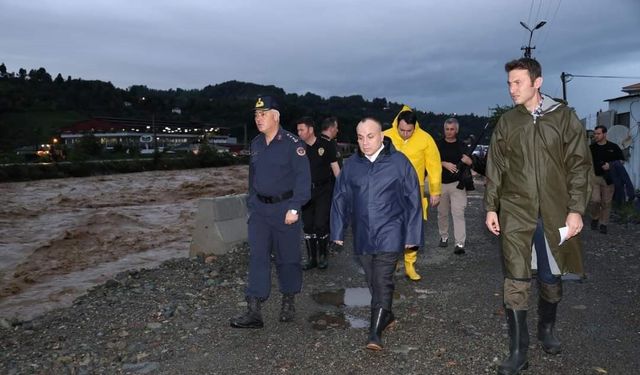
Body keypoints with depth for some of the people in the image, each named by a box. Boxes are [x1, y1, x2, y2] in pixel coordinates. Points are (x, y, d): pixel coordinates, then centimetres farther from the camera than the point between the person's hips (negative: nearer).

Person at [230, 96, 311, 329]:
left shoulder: (292, 143, -12)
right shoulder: (256, 144, 9)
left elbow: (302, 177, -15)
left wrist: (294, 208, -19)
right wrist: (251, 204, 15)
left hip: (285, 209, -5)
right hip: (260, 209, 5)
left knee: (287, 257, 7)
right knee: (257, 257, -1)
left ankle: (288, 303, 26)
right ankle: (253, 312, 0)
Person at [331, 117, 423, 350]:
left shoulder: (399, 162, -4)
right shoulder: (351, 164, 5)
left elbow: (413, 200, -1)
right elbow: (340, 199, 10)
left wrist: (412, 234, -2)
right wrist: (338, 232, 9)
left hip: (390, 232, -4)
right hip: (362, 234, 4)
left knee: (382, 280, -9)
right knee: (372, 280, 14)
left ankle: (375, 332, -4)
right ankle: (387, 315, 35)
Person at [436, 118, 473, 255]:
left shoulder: (462, 146, 9)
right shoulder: (438, 145, 7)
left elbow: (471, 163, 13)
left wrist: (468, 161, -11)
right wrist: (445, 164, -16)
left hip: (457, 184, -1)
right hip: (441, 184, 2)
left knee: (458, 213, -11)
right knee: (442, 213, 12)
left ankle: (460, 244, -15)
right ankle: (444, 237, 30)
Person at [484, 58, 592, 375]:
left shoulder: (564, 117, 0)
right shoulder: (506, 123, 6)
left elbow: (579, 165, -1)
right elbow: (495, 169, 9)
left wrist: (576, 209, -8)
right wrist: (491, 207, 4)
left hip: (555, 213, 0)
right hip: (516, 212, 0)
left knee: (551, 277, 13)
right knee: (516, 280, -4)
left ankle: (546, 330, 37)